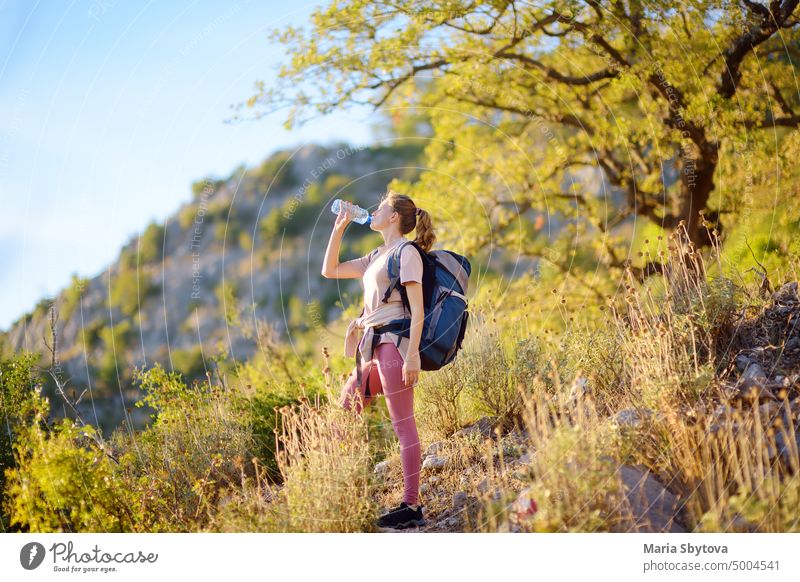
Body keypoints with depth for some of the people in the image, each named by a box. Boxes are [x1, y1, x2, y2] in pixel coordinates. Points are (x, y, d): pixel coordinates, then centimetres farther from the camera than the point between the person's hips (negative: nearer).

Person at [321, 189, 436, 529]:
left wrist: (412, 356, -21)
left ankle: (411, 506, -8)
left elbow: (417, 310, -12)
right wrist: (339, 227, 21)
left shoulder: (406, 253, -4)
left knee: (403, 424, -9)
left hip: (394, 343, -9)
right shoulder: (377, 257, 22)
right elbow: (329, 270, 27)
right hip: (373, 346, 9)